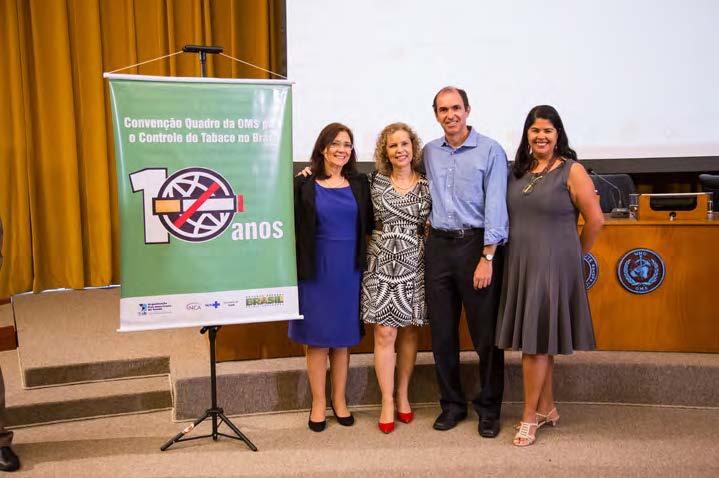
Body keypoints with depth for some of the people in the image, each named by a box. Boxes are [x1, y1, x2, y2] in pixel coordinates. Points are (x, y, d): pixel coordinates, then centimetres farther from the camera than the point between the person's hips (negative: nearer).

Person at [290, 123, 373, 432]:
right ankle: (318, 403, 20)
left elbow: (368, 225, 9)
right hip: (316, 269, -2)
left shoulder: (359, 184, 6)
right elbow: (294, 228, -5)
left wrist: (365, 258, -1)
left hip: (350, 269, 3)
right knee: (317, 337, 6)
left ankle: (339, 400, 26)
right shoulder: (304, 185, -3)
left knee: (343, 337, 11)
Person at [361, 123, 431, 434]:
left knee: (409, 331, 9)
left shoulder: (427, 185, 4)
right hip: (382, 264, -1)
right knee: (385, 333, -3)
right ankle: (387, 402, 10)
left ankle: (403, 394, 26)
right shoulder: (374, 182, 2)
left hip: (415, 265, 1)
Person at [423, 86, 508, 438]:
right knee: (442, 332, 9)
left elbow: (496, 206, -9)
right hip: (439, 246, 5)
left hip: (476, 244, -4)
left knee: (486, 333, 2)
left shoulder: (490, 151, -3)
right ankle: (452, 404, 24)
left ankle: (489, 408, 18)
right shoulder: (429, 152, 12)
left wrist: (487, 257, -15)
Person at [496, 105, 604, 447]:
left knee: (536, 342, -2)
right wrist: (515, 257, 8)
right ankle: (547, 408, 28)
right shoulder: (519, 171, 9)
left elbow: (595, 220, -5)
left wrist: (575, 255, 4)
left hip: (552, 265, -5)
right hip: (520, 264, 6)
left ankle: (530, 416, 13)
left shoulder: (572, 171, -7)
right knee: (537, 341, 13)